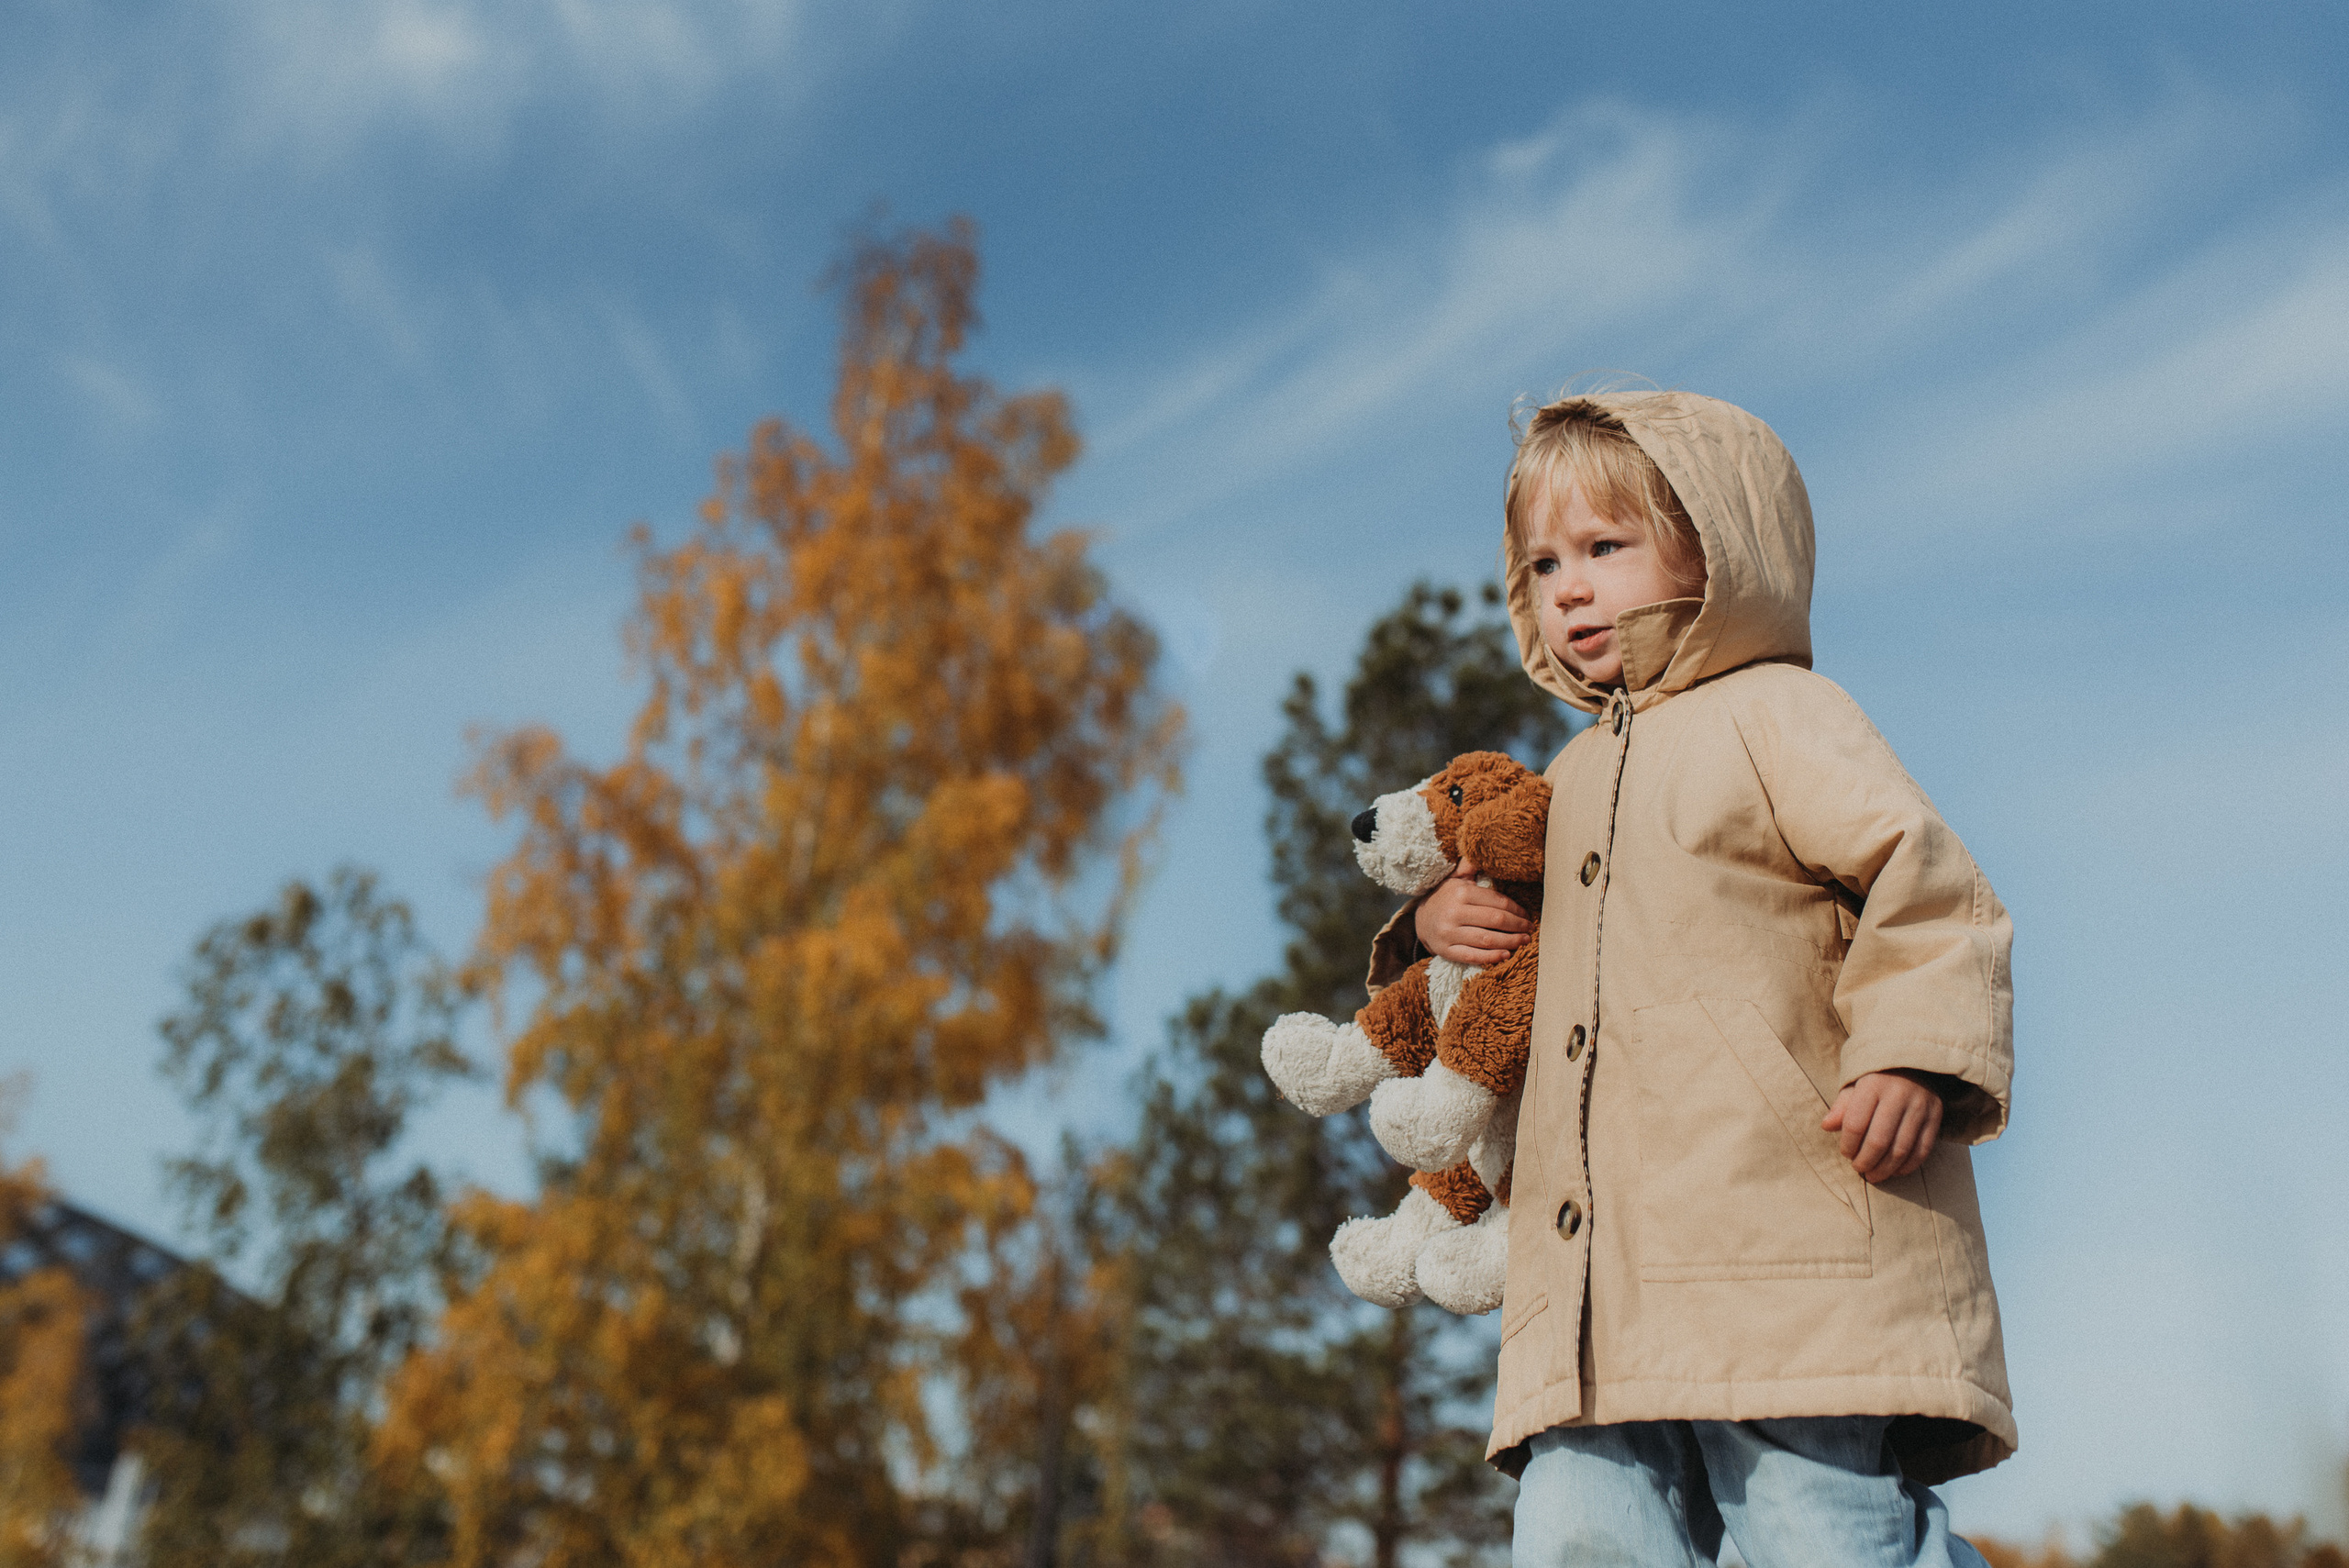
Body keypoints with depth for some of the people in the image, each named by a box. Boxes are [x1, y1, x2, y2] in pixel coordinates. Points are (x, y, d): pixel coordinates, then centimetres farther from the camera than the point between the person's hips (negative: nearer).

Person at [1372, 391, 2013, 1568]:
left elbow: (1930, 886, -6)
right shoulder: (1579, 774, 25)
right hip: (1610, 1276, 6)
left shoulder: (1775, 713, 3)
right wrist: (1435, 923, 14)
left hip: (1789, 1234, -6)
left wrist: (1916, 1058, -20)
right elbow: (1556, 955, 36)